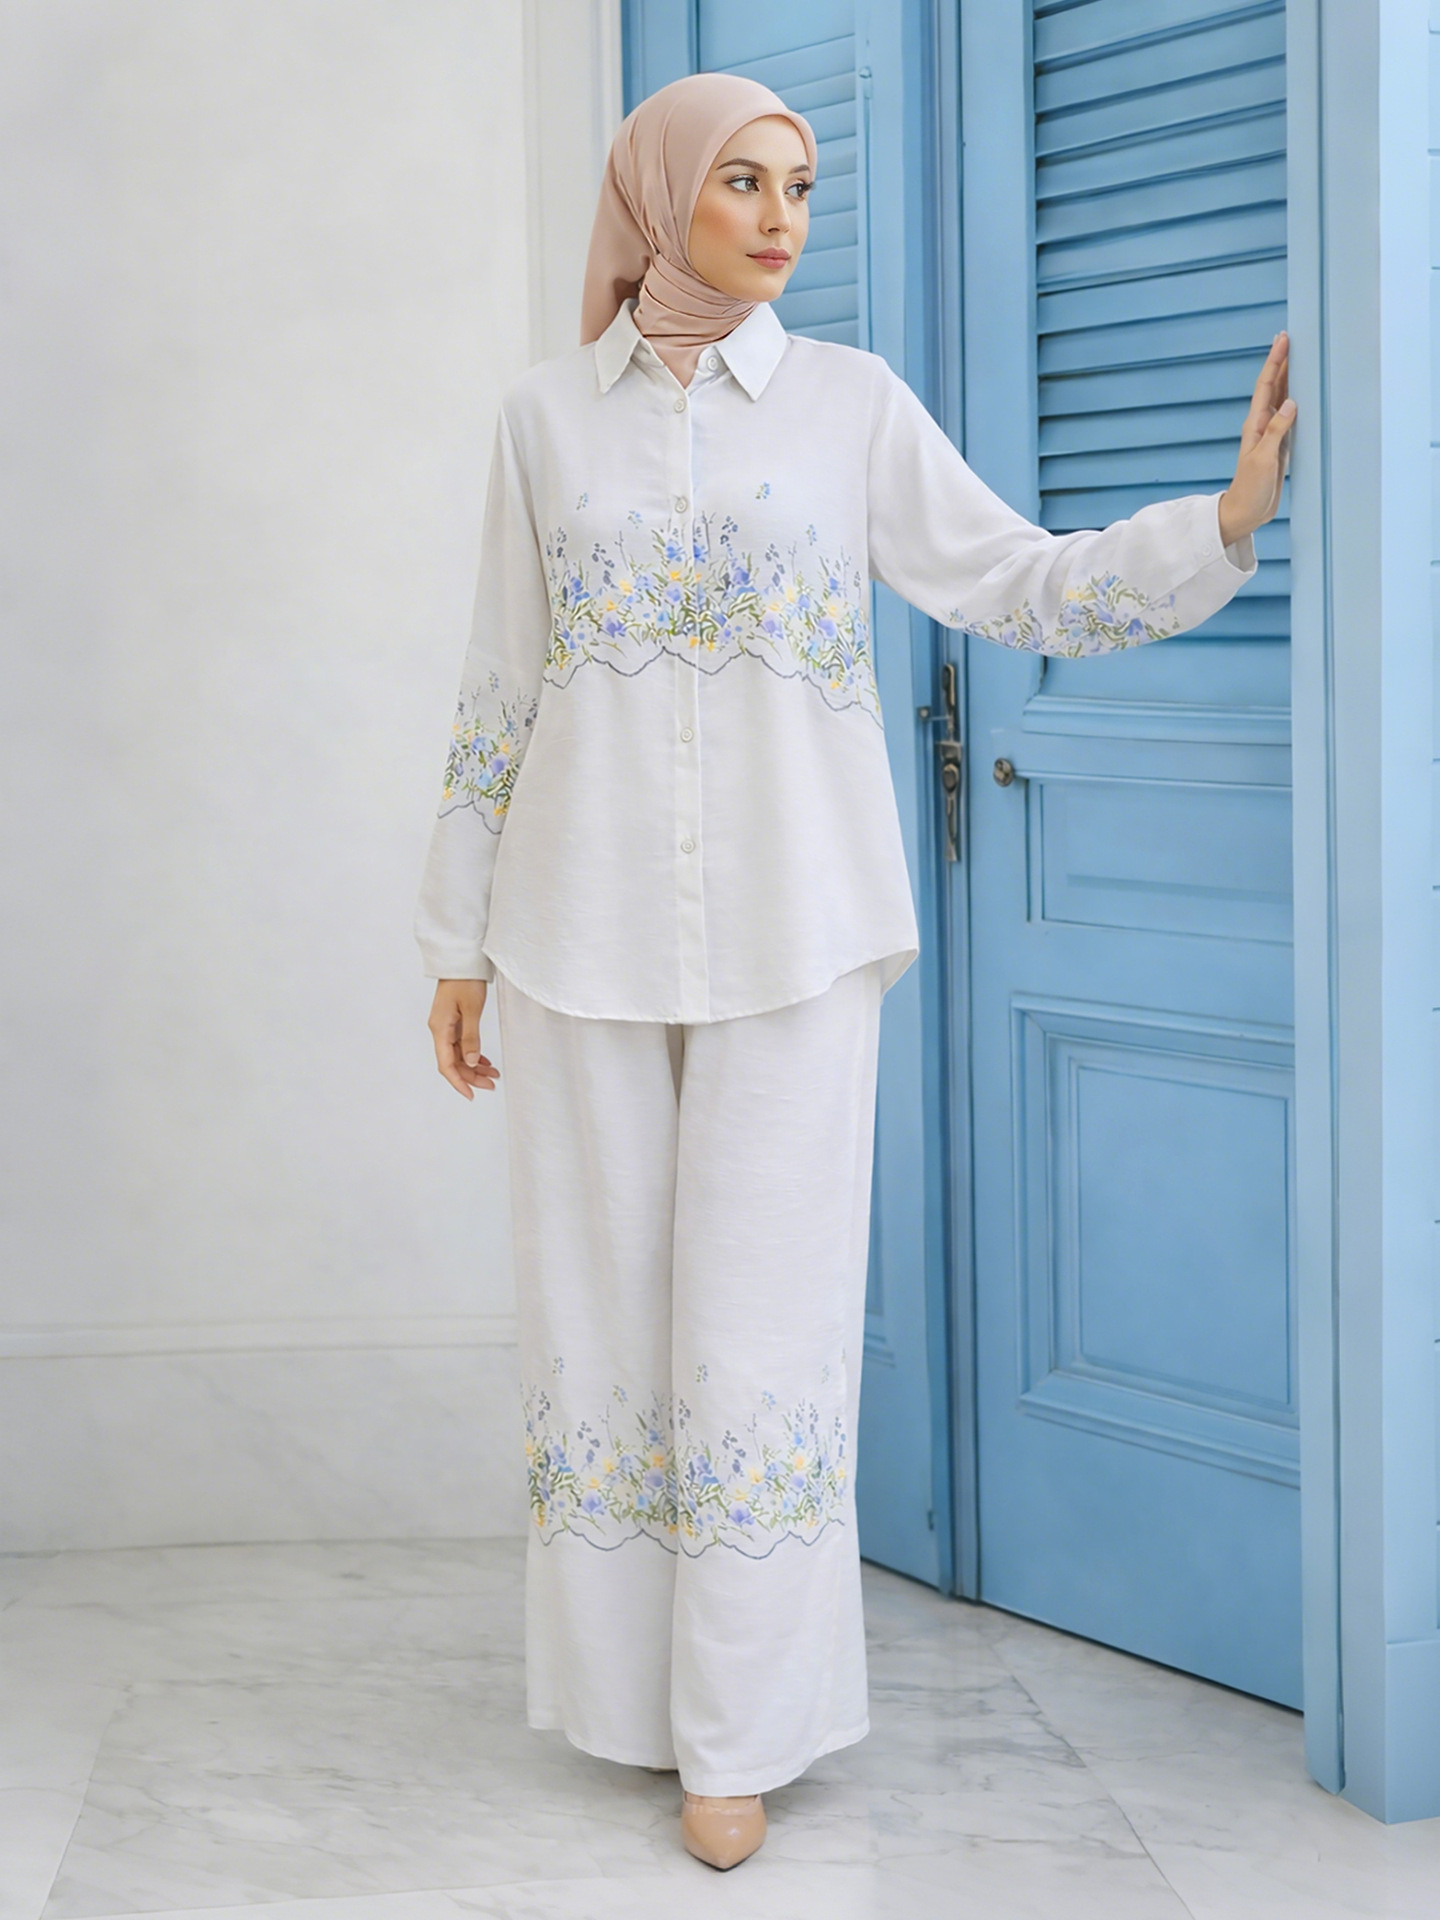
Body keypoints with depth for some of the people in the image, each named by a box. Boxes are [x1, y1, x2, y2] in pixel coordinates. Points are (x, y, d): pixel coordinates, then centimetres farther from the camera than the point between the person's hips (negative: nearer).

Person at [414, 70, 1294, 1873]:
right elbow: (501, 691, 7)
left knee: (763, 1319, -2)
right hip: (589, 930, 1)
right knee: (604, 1307, 7)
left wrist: (1231, 513, -13)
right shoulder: (545, 416, 5)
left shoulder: (852, 401, 4)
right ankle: (624, 1677, 23)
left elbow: (1028, 587, 1)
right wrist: (458, 943, 7)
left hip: (791, 930, -1)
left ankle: (738, 1729, 9)